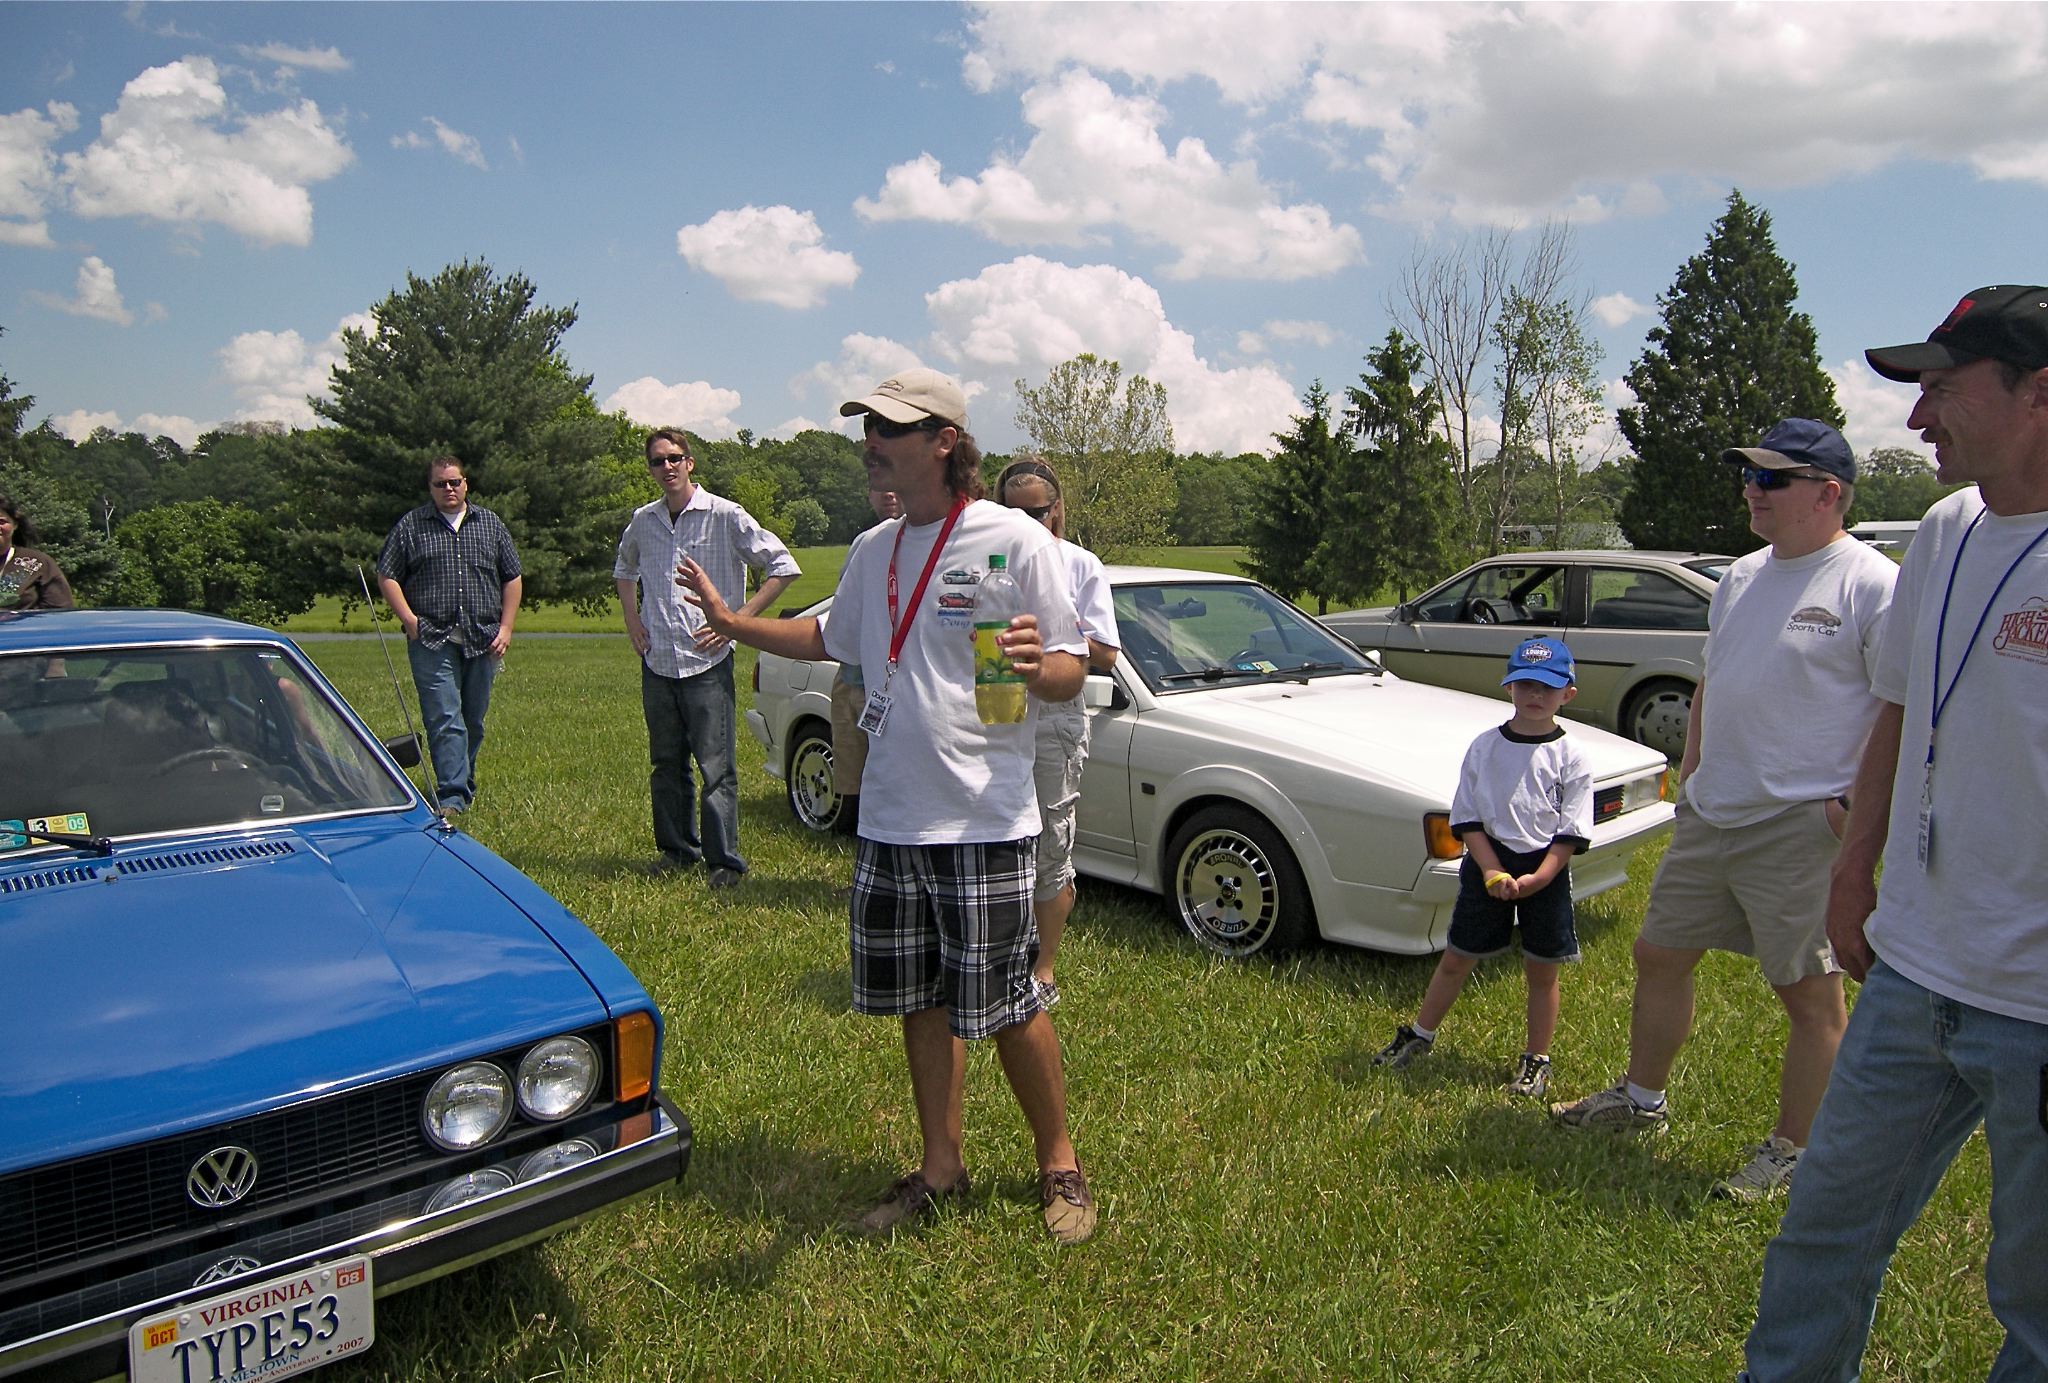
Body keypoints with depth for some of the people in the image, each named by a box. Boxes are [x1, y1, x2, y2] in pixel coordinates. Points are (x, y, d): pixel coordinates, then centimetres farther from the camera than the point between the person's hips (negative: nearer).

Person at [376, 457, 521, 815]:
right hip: (432, 641, -3)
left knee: (473, 720, 10)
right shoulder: (410, 527, 5)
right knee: (444, 719, -11)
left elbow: (512, 579, 14)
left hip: (482, 641, 3)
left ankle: (464, 786, 25)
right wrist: (410, 621, -7)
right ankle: (453, 796, -12)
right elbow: (386, 576, 5)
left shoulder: (490, 524, 13)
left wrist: (505, 628, 5)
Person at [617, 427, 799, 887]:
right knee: (665, 765, 12)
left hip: (707, 662, -5)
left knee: (717, 766, -5)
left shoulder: (724, 516, -6)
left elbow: (783, 568, -4)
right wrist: (632, 621, 15)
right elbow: (624, 569, 30)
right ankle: (676, 849, 25)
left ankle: (725, 861, 2)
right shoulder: (642, 521, 9)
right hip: (657, 662, 5)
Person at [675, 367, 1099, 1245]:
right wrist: (730, 622, 22)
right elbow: (832, 641, 27)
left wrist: (1035, 665, -33)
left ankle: (1059, 1165, 24)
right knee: (922, 1002, 15)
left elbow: (1070, 674, -11)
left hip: (982, 820, -7)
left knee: (1006, 1005, 1)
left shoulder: (1016, 542, -10)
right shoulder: (873, 550, 12)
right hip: (888, 818, 7)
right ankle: (941, 1170, 32)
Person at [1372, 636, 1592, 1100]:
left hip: (1546, 874, -1)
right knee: (1455, 959, 11)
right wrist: (1493, 872, -13)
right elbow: (1468, 818, -2)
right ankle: (1419, 1036, 25)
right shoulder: (1484, 748, 0)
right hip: (1487, 867, 1)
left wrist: (1536, 878, -19)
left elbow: (1571, 833, -7)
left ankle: (1537, 1060, 25)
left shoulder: (1570, 757, -4)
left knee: (1541, 970, 9)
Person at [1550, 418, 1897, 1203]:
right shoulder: (1742, 577, 13)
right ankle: (1641, 1102, 34)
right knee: (1660, 954, 16)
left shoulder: (1872, 584, -12)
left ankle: (1792, 1152, 21)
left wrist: (1858, 803, -18)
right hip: (1708, 816, 8)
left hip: (1801, 826, -8)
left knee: (1810, 992, 5)